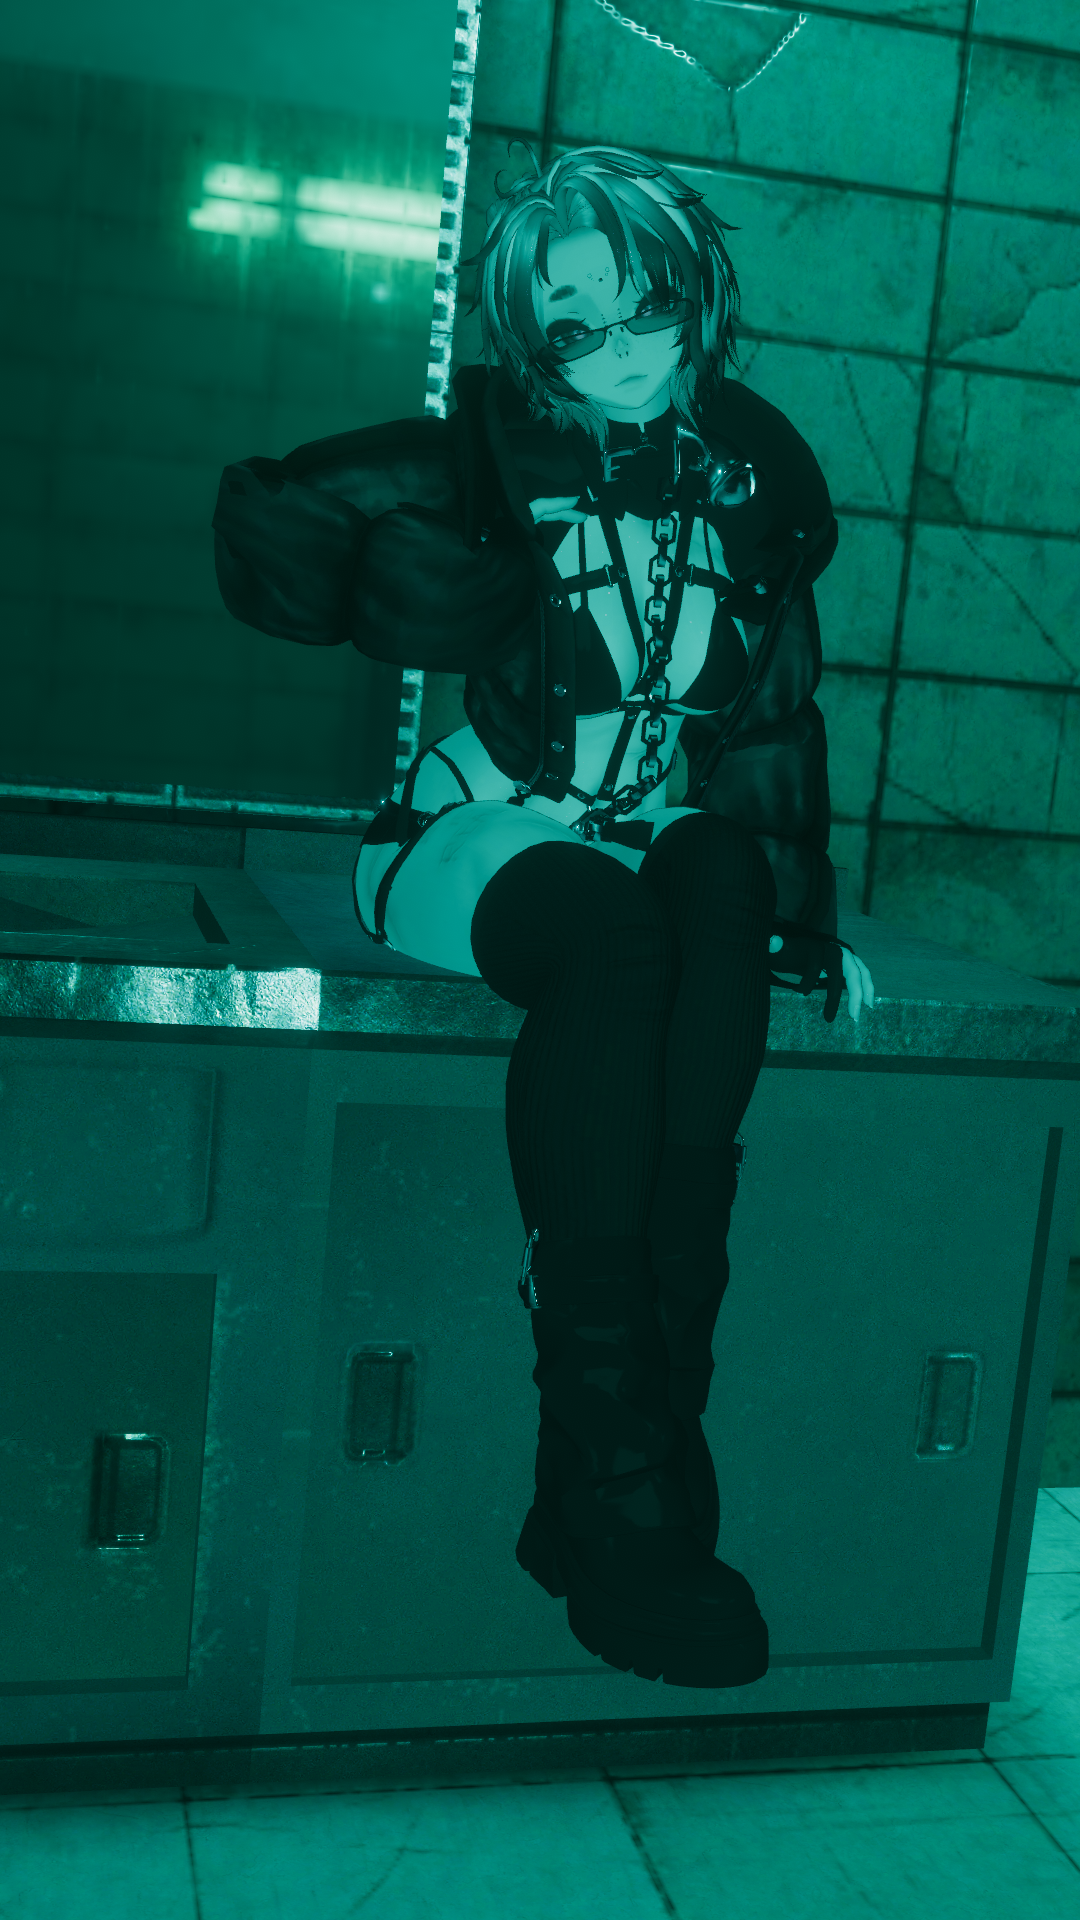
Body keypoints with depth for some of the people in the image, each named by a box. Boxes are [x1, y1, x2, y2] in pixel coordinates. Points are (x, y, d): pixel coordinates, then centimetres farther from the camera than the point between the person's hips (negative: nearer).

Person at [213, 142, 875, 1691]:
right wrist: (482, 604, -17)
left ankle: (661, 1394, -37)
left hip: (657, 836, 3)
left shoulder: (754, 473, 7)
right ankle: (619, 1478, -39)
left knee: (723, 882, -33)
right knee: (612, 928, -37)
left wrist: (811, 914, 6)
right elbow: (266, 523, -13)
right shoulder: (493, 448, -2)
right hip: (479, 835, -3)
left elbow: (778, 719, 13)